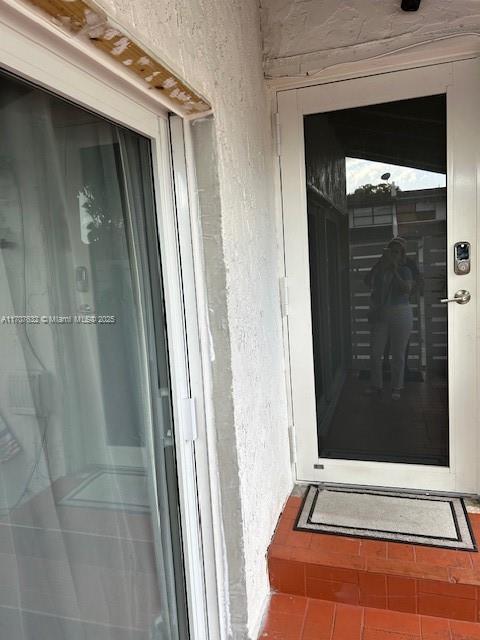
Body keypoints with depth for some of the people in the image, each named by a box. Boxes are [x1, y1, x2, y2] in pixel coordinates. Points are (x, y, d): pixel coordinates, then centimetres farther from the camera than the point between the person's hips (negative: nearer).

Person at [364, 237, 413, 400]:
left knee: (398, 354, 5)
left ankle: (396, 388, 18)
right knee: (376, 352, 5)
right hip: (379, 315, 2)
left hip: (400, 315, -2)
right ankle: (376, 385, 20)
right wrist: (380, 263, -15)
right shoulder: (379, 269, 5)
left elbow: (407, 289, -17)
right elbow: (368, 282, -13)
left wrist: (394, 271, -16)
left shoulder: (405, 270, -1)